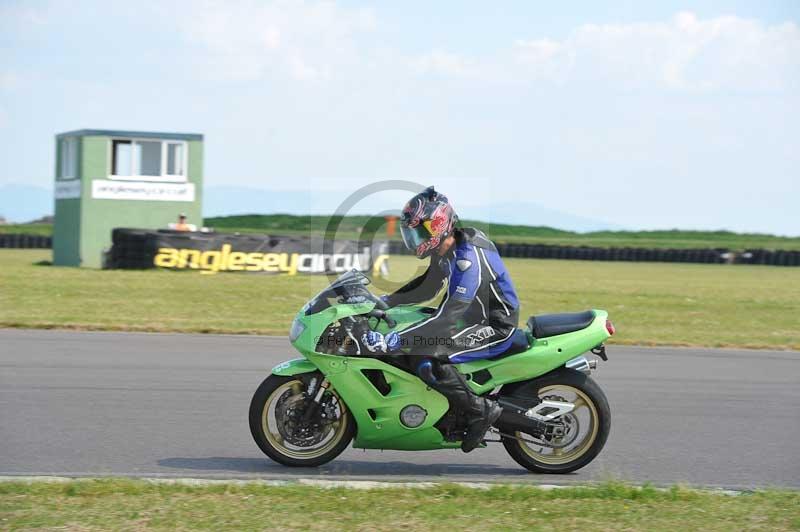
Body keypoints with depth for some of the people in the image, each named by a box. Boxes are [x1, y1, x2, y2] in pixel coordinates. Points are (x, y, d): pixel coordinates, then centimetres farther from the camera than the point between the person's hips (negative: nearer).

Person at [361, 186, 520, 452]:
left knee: (427, 360, -26)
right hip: (478, 315, 10)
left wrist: (392, 341, -40)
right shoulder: (448, 248, 1)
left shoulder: (469, 261, -30)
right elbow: (426, 288, 17)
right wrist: (384, 301, 6)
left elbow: (445, 320, -35)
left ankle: (481, 410, -12)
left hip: (495, 327, -10)